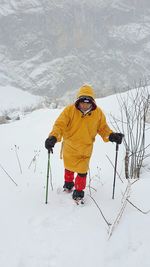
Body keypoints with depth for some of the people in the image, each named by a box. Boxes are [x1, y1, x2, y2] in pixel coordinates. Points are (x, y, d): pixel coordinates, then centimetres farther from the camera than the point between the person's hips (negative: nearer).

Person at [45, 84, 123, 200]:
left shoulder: (98, 113, -14)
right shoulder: (70, 110, -21)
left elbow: (103, 128, -3)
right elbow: (60, 125, -26)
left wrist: (111, 136, -22)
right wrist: (53, 137, -44)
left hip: (85, 148, 0)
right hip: (69, 146, 1)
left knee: (82, 171, 5)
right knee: (69, 166, 23)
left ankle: (79, 189, 32)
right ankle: (69, 183, 53)